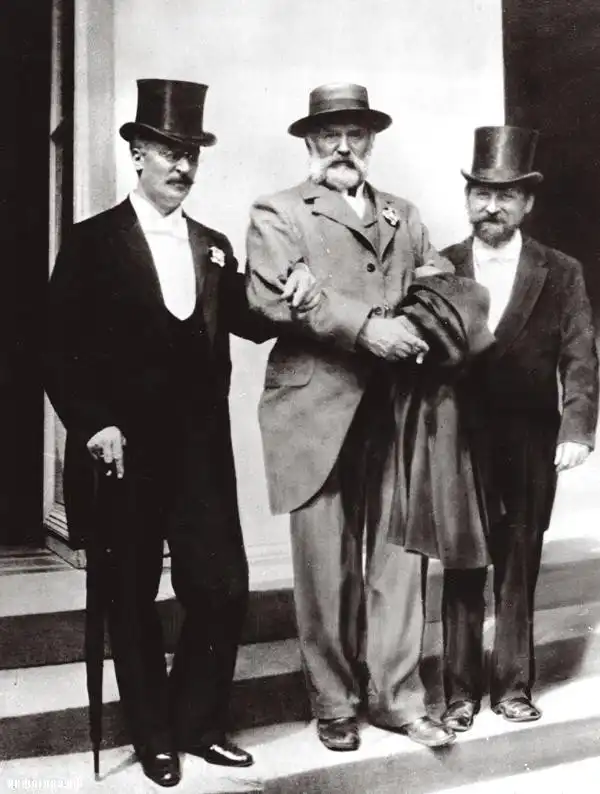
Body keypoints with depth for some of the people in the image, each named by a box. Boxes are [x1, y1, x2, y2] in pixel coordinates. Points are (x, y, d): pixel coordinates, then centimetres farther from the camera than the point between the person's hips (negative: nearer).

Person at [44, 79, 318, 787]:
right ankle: (154, 736, 29)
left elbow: (247, 324, 6)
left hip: (202, 449, 4)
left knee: (223, 587, 3)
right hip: (124, 451, -3)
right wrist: (93, 425, -15)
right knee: (132, 597, 10)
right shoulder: (92, 243, -2)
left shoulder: (214, 247, 13)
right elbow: (61, 350, -6)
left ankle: (197, 722, 26)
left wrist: (287, 298, -13)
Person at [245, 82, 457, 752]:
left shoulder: (403, 216, 20)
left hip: (393, 412, 4)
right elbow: (272, 294, -13)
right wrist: (364, 326, -20)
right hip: (318, 413, -4)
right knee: (325, 566, 4)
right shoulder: (278, 213, 4)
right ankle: (335, 705, 20)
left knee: (397, 557, 7)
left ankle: (396, 696, 22)